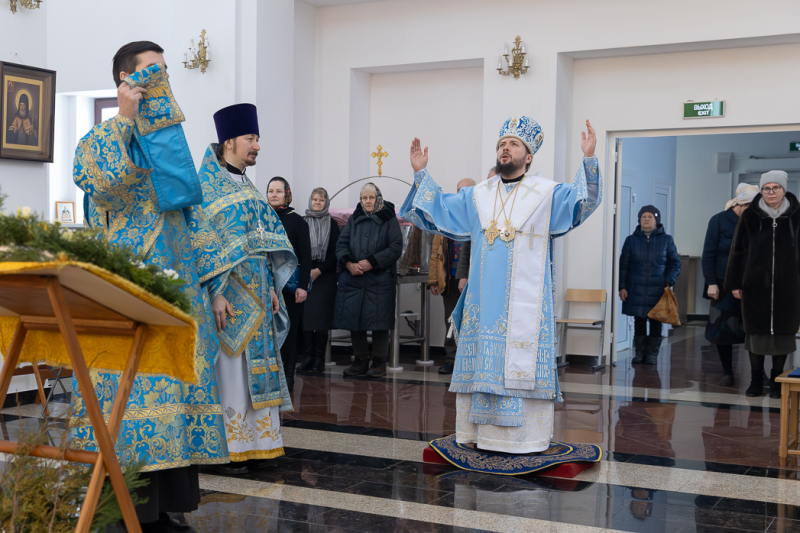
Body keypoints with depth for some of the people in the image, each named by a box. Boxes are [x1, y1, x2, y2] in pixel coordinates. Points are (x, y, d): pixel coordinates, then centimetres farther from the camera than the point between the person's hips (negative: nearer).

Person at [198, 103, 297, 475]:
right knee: (226, 367, -4)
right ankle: (220, 451, 4)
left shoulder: (246, 187, 17)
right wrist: (215, 293, -20)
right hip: (227, 292, -8)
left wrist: (270, 287, 12)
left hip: (255, 292, 8)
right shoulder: (205, 185, -7)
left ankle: (250, 445, 16)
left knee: (253, 367, 9)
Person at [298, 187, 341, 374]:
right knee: (305, 314, -4)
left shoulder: (332, 224, 6)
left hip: (325, 275, -1)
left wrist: (319, 271, -7)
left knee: (321, 314, -6)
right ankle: (308, 355, 3)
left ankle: (319, 357, -1)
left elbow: (335, 252, 2)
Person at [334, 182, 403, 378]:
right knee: (354, 320, 3)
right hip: (352, 278, 4)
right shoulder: (354, 219, 15)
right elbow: (341, 243, 10)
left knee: (378, 321, -4)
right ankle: (360, 360, 14)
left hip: (380, 279, -3)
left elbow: (396, 247, -5)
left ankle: (379, 362, 7)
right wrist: (349, 263, -10)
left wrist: (372, 263, -13)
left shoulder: (389, 220, 4)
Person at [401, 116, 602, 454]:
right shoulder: (477, 196, 14)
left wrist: (589, 160, -25)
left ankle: (525, 436, 4)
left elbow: (581, 200, -12)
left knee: (521, 363, -4)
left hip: (525, 303, -4)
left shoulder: (547, 194, 3)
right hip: (484, 300, 4)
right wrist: (421, 174, 10)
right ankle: (480, 431, 17)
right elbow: (439, 210, 19)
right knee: (482, 360, 7)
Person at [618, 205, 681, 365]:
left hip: (657, 289, -1)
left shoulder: (666, 240, 6)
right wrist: (622, 286, 1)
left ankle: (652, 353, 11)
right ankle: (639, 352, 14)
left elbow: (675, 263, 8)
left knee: (656, 321, 2)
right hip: (636, 289, 1)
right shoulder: (631, 240, 8)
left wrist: (669, 281, -7)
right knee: (639, 320, 3)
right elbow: (623, 265, 8)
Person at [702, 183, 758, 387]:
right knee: (723, 329, 4)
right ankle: (727, 373, 16)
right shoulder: (719, 221, -1)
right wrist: (711, 282, -8)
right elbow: (708, 254, -2)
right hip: (724, 284, -1)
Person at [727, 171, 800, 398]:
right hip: (755, 284, 0)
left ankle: (776, 381, 19)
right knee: (756, 330, 5)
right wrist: (735, 283, 1)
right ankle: (756, 380, 17)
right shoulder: (750, 216, 0)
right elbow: (738, 250, 3)